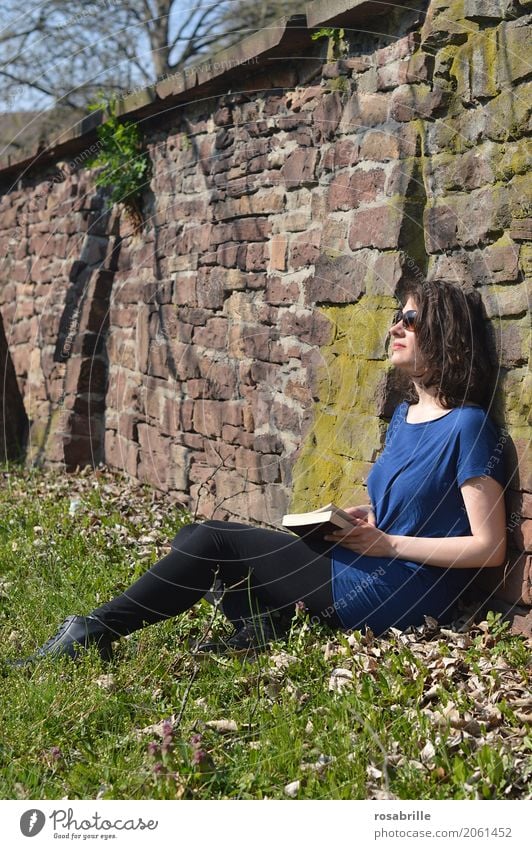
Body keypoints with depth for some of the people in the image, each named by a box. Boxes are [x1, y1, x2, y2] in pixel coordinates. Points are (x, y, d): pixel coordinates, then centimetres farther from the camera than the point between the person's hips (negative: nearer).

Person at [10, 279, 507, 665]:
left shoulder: (467, 427, -13)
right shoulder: (404, 416, 14)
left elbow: (490, 546, -16)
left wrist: (387, 542, -15)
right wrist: (367, 517, 5)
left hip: (395, 596, -9)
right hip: (369, 567, 9)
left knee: (215, 543, -15)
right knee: (194, 539, 4)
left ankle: (94, 632, -4)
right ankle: (262, 633, -17)